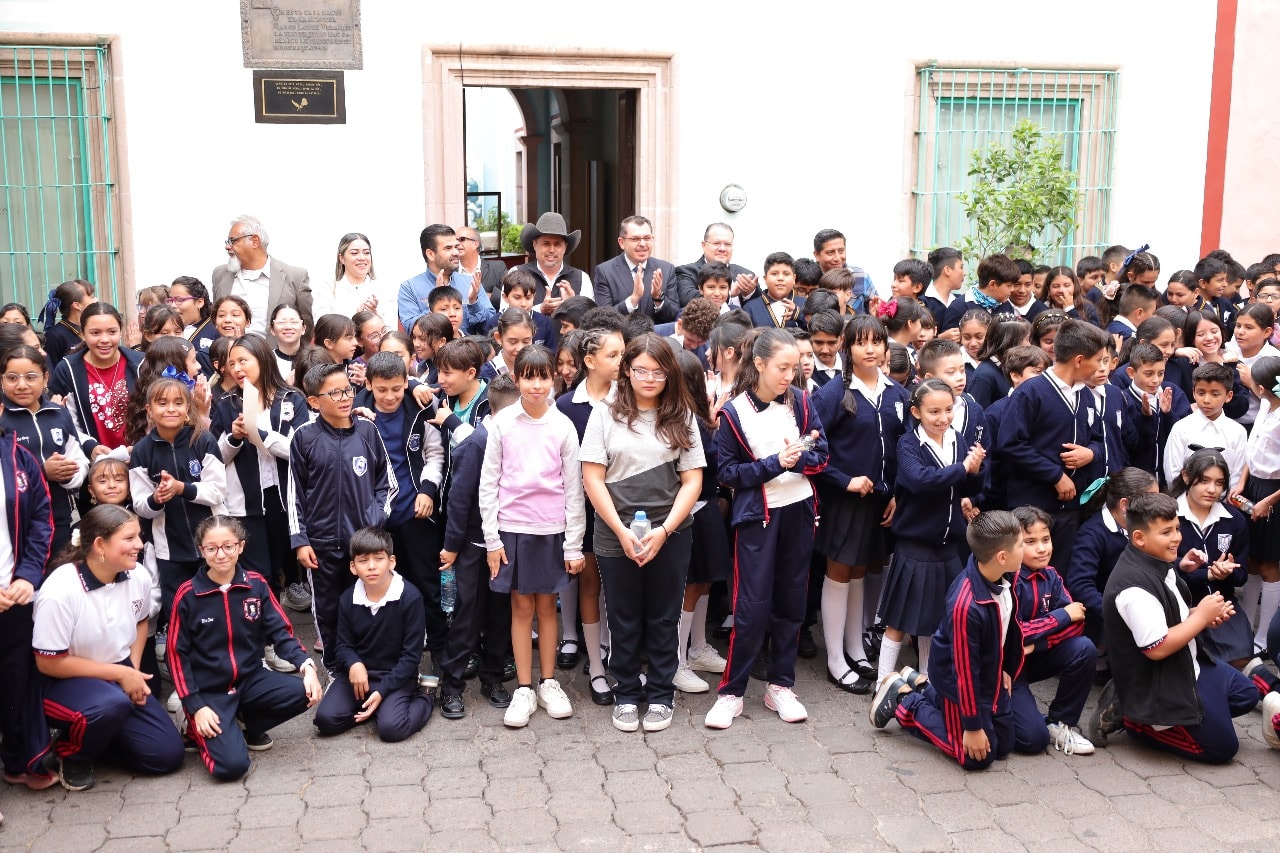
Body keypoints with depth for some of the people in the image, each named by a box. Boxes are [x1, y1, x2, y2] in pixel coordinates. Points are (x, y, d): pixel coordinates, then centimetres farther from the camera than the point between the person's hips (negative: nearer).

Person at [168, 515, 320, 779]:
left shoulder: (256, 584, -2)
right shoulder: (188, 594, -9)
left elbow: (280, 631, -1)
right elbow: (177, 654, -5)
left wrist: (306, 665, -20)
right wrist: (196, 707, -13)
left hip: (251, 679, 4)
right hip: (209, 691, -3)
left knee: (304, 693, -25)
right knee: (231, 765, -23)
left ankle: (250, 726, 4)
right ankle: (198, 729, 10)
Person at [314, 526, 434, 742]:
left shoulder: (410, 597, -16)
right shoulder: (348, 599, -3)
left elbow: (411, 655, -13)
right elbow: (344, 645, 5)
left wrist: (382, 690, -19)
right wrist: (353, 665, -20)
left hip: (396, 676, -4)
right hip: (358, 673, 4)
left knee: (391, 728, -26)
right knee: (325, 720, -16)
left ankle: (423, 699, 5)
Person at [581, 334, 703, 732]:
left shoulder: (681, 417, 2)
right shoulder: (606, 414, 0)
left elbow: (692, 480, 0)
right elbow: (593, 478, -3)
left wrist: (664, 530, -12)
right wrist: (622, 531, -11)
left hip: (670, 533, 1)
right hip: (616, 533, 0)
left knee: (663, 618, 10)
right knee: (624, 619, 10)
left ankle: (661, 695, 24)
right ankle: (626, 694, 25)